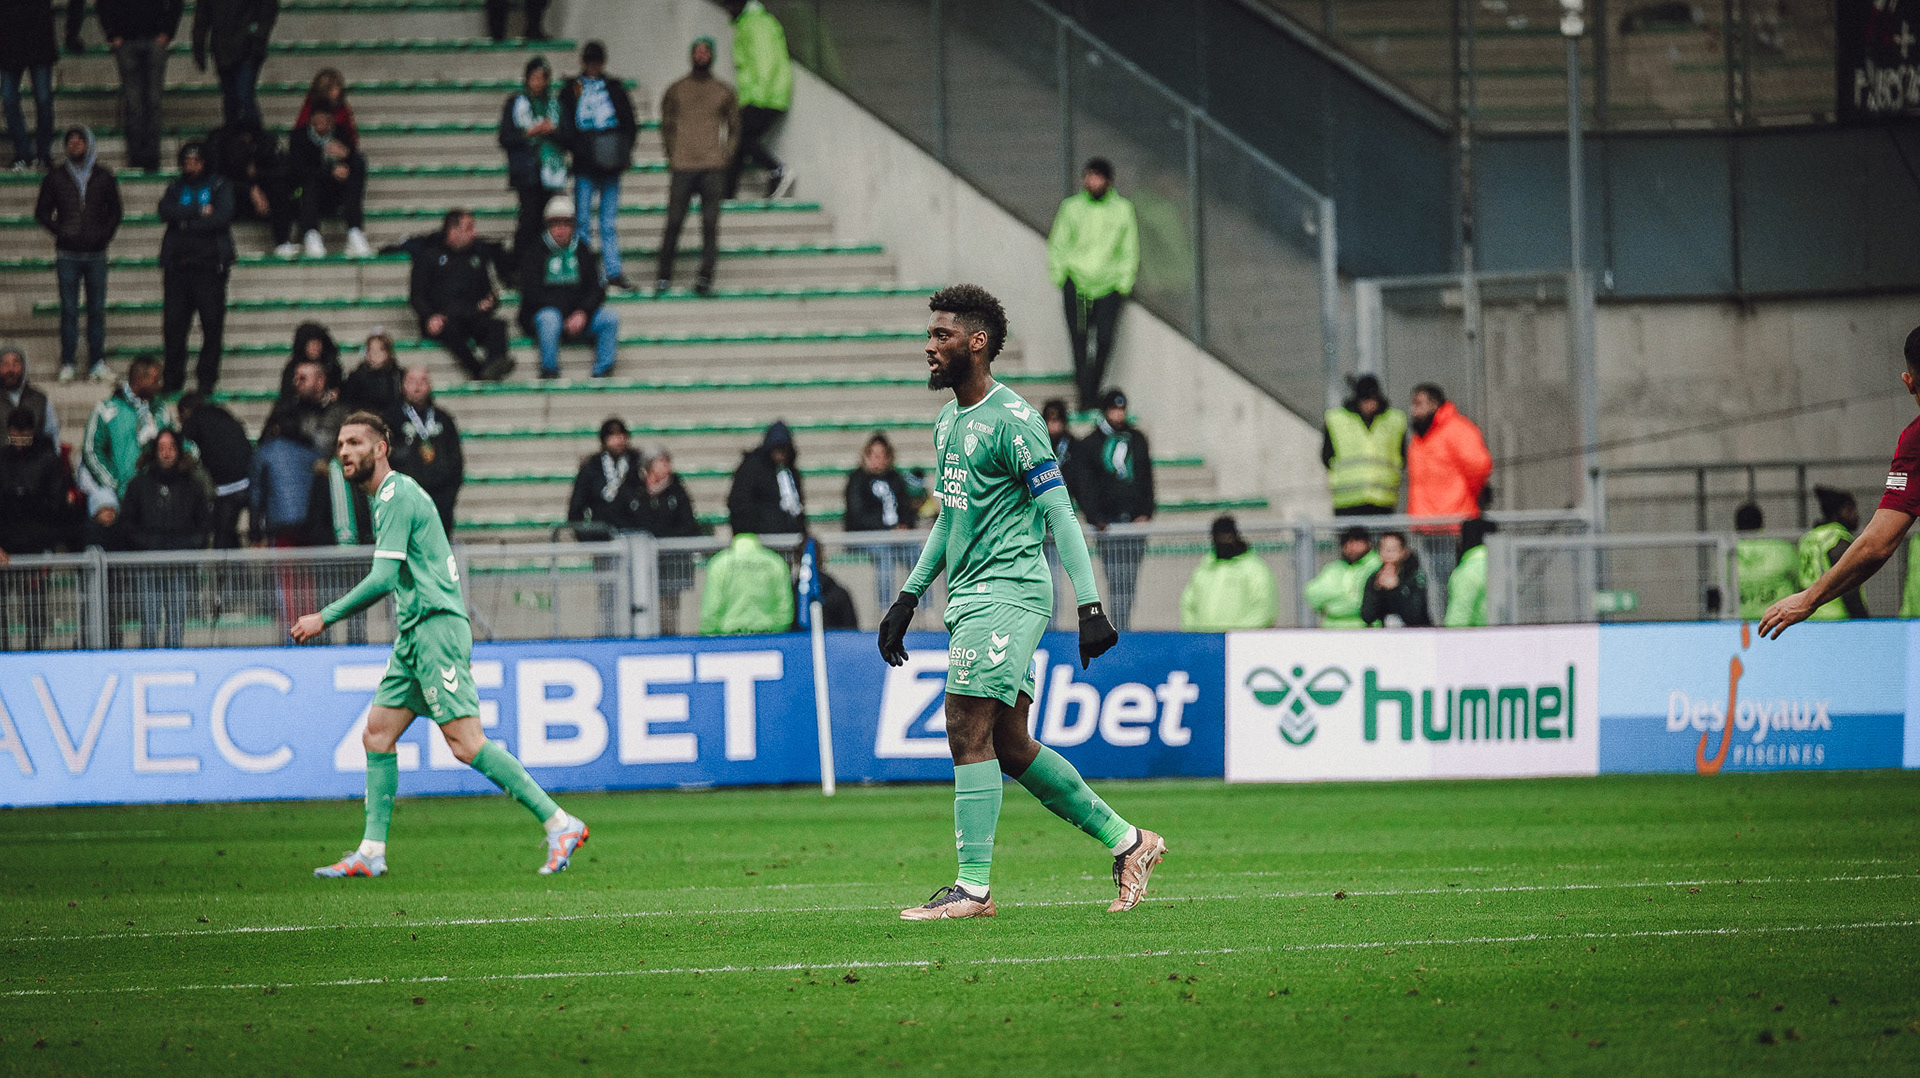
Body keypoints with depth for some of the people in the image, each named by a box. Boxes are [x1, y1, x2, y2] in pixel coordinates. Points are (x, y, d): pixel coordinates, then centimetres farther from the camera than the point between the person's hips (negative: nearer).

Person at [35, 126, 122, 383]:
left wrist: (105, 234, 1)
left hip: (96, 253, 1)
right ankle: (67, 364, 2)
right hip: (68, 254, -1)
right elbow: (42, 212, 10)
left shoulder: (104, 177, 8)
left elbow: (116, 211, 14)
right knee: (69, 309, -2)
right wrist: (60, 230, -3)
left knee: (97, 310, 1)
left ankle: (97, 362, 6)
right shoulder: (55, 177, 6)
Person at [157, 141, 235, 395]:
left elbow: (222, 216, -8)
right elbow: (166, 211, -2)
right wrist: (199, 212, -11)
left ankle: (207, 377, 1)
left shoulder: (219, 186, 8)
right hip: (178, 266, 3)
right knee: (174, 324, -1)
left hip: (210, 262, -3)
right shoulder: (176, 188, 17)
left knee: (212, 323, -5)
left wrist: (186, 223, -7)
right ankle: (173, 377, 6)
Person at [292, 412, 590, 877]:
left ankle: (560, 825, -13)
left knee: (466, 743, -14)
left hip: (435, 629, -10)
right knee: (377, 734, 6)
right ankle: (371, 852, 6)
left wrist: (325, 618, -15)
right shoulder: (393, 494, 20)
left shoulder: (396, 496, -12)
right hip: (415, 635, 10)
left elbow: (383, 578, -19)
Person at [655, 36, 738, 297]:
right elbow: (666, 125, 15)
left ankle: (705, 277, -5)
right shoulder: (676, 90, 11)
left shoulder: (724, 92, 12)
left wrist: (726, 154, 4)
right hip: (682, 167, -1)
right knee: (674, 221, -4)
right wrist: (671, 154, 3)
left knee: (710, 224, -6)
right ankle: (664, 275, 4)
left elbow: (734, 128, 19)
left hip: (714, 167, 1)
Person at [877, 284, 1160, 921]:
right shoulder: (947, 422, 16)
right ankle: (1127, 842, 19)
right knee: (1009, 745, 9)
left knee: (968, 730, -13)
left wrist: (1091, 606, -20)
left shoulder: (1011, 420, -12)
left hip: (1007, 591, -9)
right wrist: (908, 599, 25)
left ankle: (973, 887, -12)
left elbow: (1059, 514, -14)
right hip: (972, 599, 9)